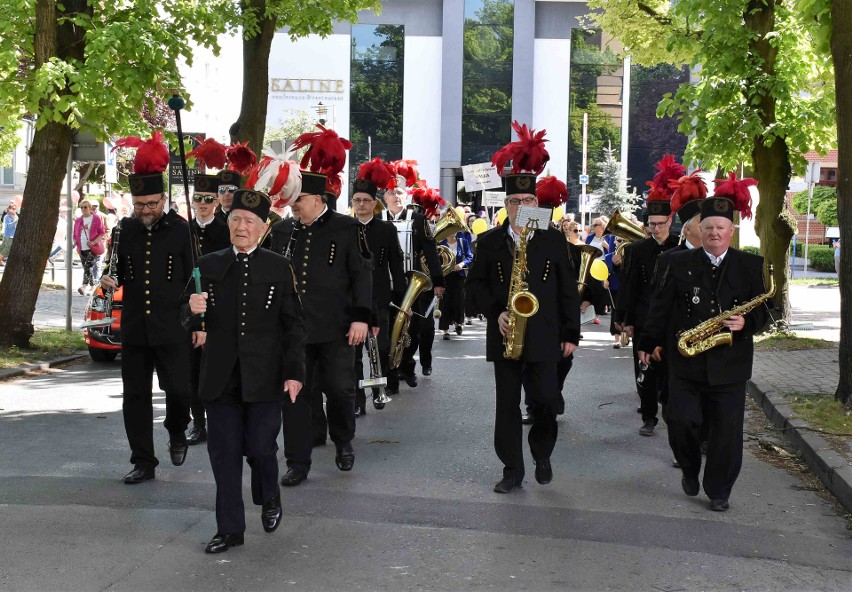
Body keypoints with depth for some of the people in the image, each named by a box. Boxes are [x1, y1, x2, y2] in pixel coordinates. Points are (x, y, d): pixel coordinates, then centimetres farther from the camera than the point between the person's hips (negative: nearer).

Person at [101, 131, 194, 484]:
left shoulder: (180, 229, -2)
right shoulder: (126, 230, 8)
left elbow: (194, 278, 1)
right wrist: (111, 280, -4)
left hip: (172, 328, -4)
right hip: (134, 328, 4)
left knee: (178, 389, -8)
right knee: (135, 397, 7)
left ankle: (177, 434, 24)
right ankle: (143, 463, 18)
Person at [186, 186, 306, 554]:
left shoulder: (279, 268, 1)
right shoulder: (209, 265, 7)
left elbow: (293, 325, 0)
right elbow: (200, 323, 10)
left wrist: (294, 372, -7)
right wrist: (194, 311, -14)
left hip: (264, 378, -2)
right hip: (220, 378, 2)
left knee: (260, 447, 0)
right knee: (224, 452, 5)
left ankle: (269, 499, 32)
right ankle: (230, 529, 17)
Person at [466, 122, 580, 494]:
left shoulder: (554, 240, 2)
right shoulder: (489, 241, 4)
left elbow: (568, 290, 3)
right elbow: (475, 285, 4)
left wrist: (571, 333, 1)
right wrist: (496, 312, -12)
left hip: (543, 337, -1)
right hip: (504, 336, 1)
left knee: (546, 400, 1)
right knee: (507, 405, 5)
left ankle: (542, 456, 27)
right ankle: (512, 469, 14)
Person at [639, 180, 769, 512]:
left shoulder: (750, 266, 4)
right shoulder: (680, 263, 4)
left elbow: (763, 310, 4)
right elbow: (661, 306, 7)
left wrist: (746, 322, -16)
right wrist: (650, 342, 8)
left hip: (729, 364, 0)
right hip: (685, 361, 0)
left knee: (727, 431, 2)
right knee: (681, 421, -4)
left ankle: (719, 491, 18)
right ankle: (690, 470, 26)